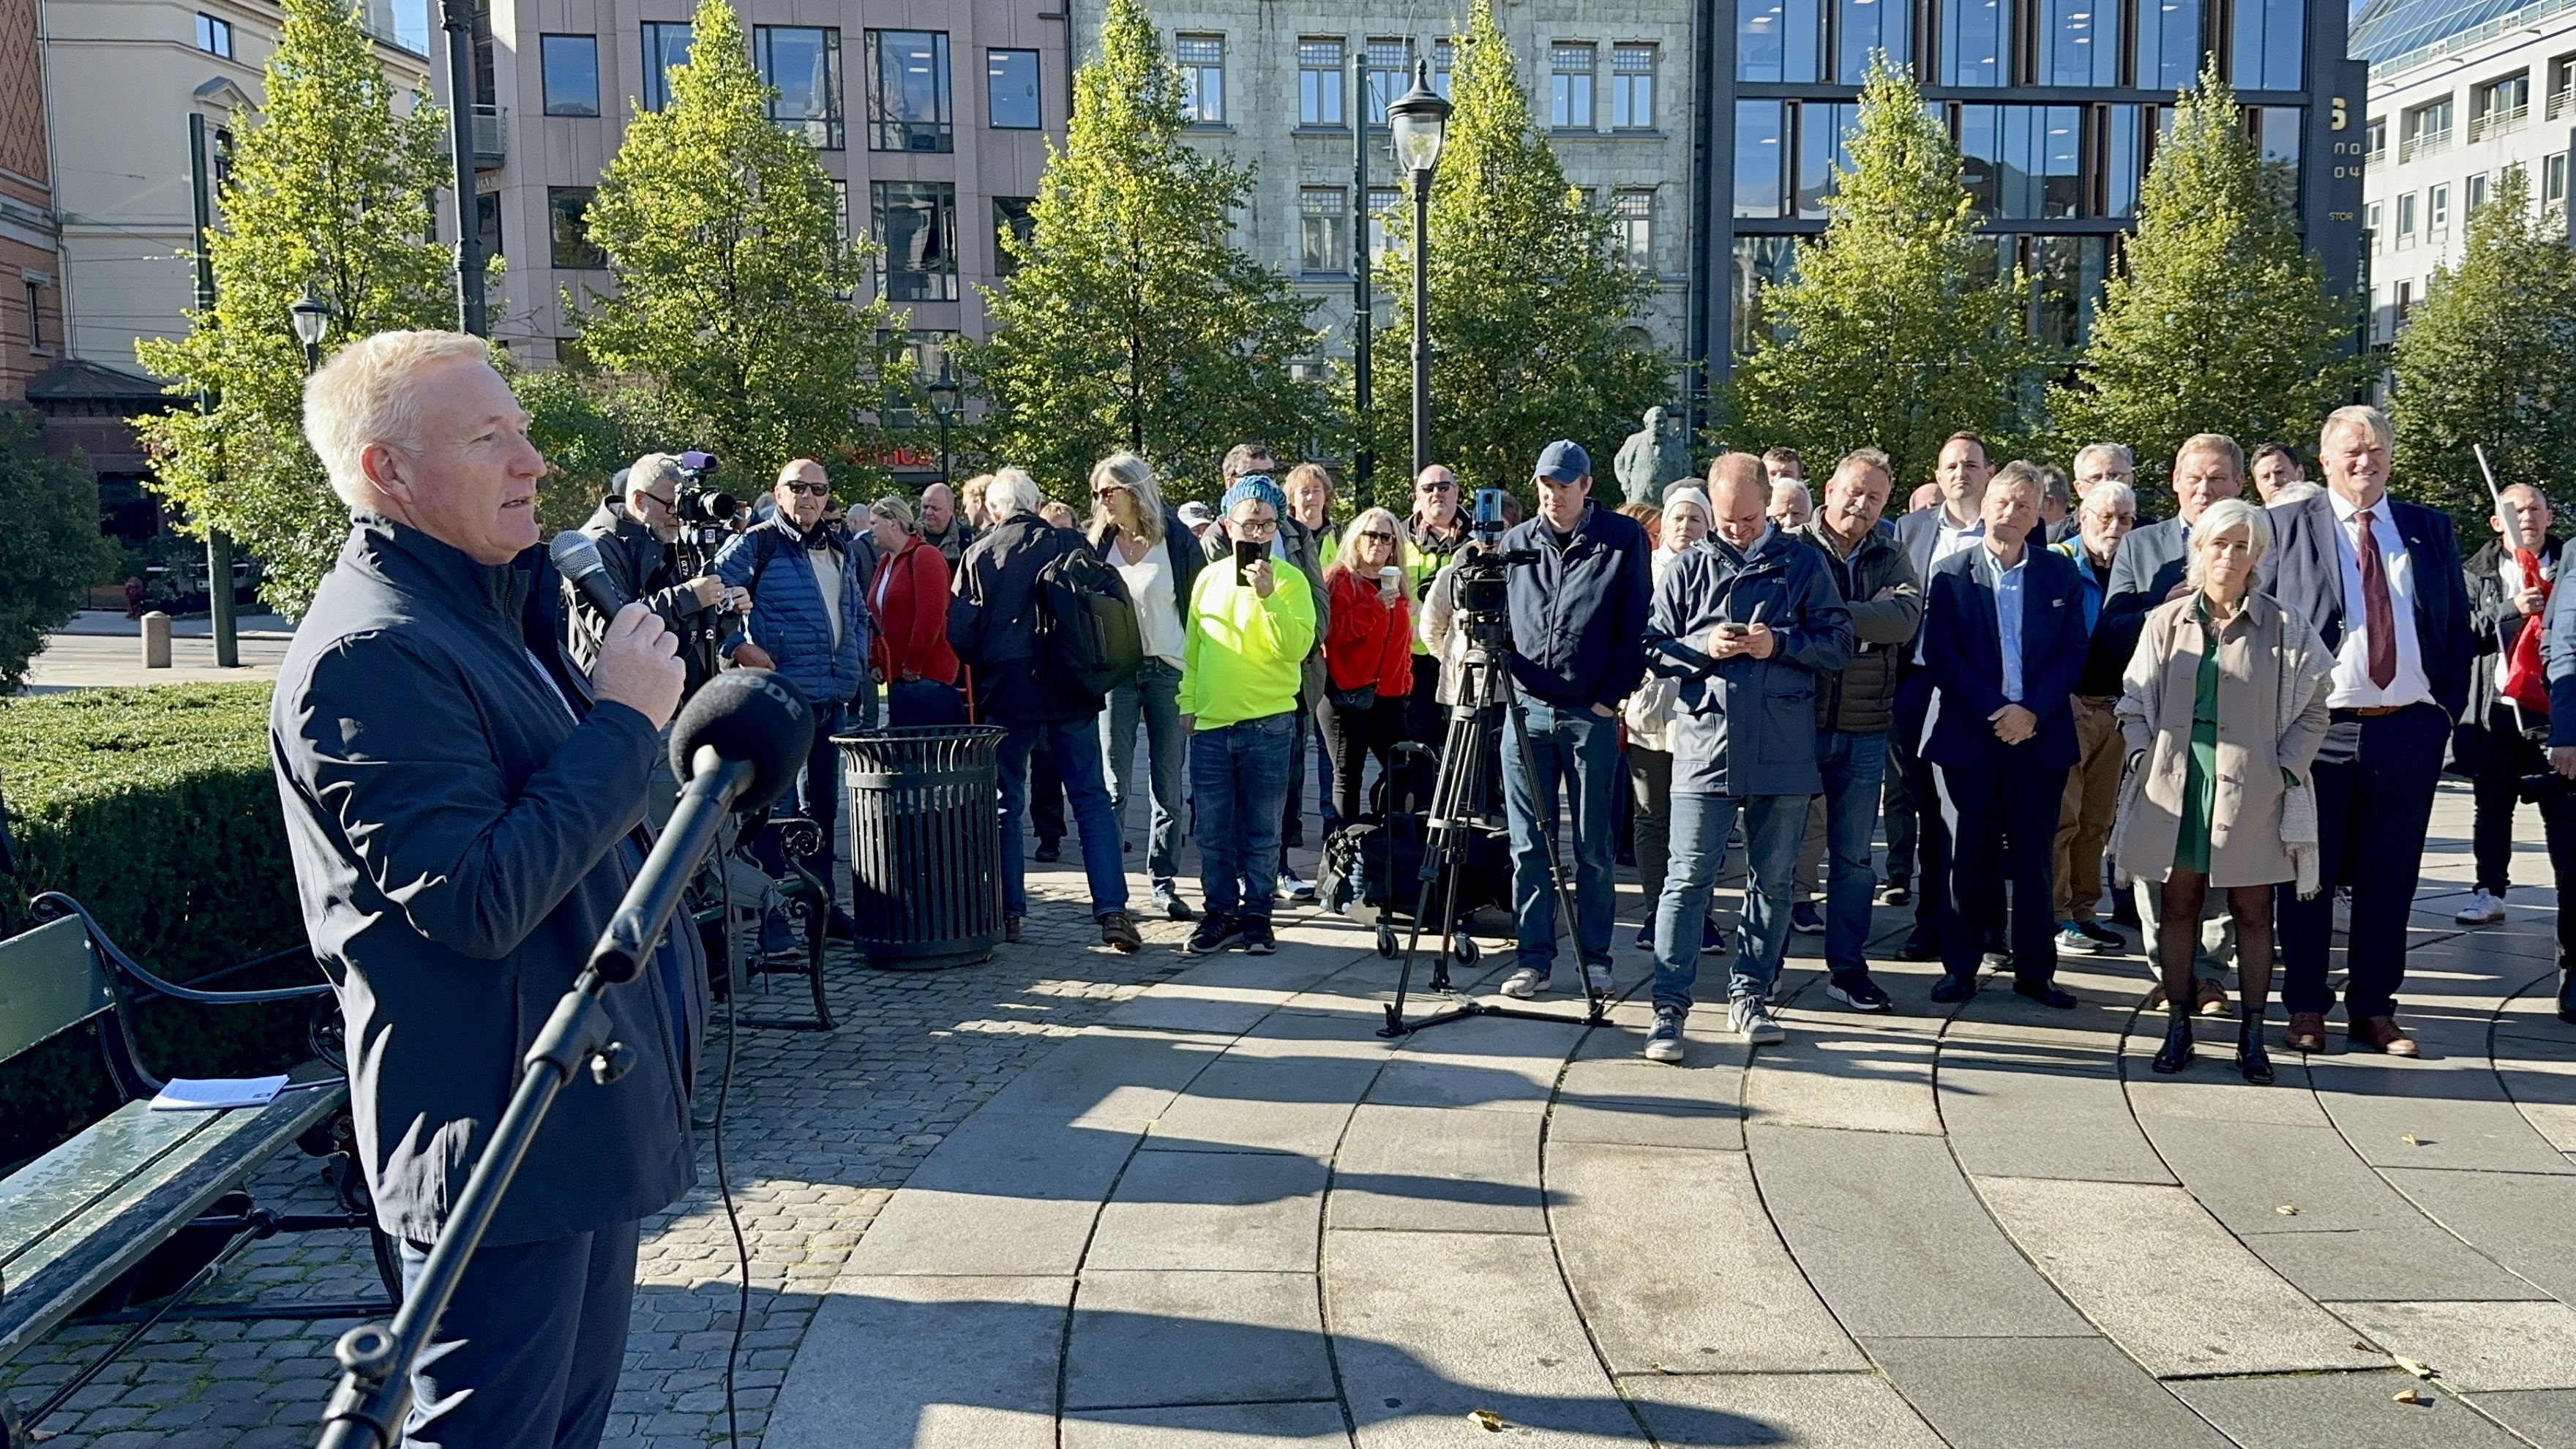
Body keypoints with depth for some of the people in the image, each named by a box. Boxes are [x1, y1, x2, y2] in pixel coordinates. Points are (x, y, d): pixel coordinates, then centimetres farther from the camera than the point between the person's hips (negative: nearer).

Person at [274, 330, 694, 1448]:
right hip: (503, 1142, -10)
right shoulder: (368, 651, -20)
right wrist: (624, 719, -21)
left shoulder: (493, 611, 12)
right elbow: (479, 899, -27)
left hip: (586, 1110, 10)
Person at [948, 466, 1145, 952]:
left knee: (1007, 802, 10)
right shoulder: (1071, 544, 2)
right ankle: (1112, 911, -5)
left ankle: (1009, 911, 12)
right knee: (1091, 799, 2)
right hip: (1071, 693, 0)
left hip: (1006, 693, 0)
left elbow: (959, 632, -1)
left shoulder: (979, 554, 0)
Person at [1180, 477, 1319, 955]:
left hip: (1267, 723, -3)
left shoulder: (1289, 581, -2)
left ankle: (1256, 913, 15)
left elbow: (1297, 647, -15)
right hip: (1209, 723, 3)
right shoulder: (1209, 578, 10)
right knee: (1213, 831, 7)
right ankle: (1221, 912, 19)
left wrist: (1268, 596, -23)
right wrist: (1188, 702, 12)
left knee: (1261, 830, 5)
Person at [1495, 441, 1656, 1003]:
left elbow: (1636, 626, -2)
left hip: (1592, 713, -2)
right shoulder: (1515, 542, 8)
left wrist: (1612, 696, -6)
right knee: (1529, 845, 5)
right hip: (1526, 709, 3)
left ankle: (1595, 956, 16)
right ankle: (1535, 956, 13)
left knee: (1593, 847, 5)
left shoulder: (1624, 539, 0)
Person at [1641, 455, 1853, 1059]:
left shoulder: (1803, 563, 6)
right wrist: (1702, 647, -10)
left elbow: (1839, 641, 4)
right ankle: (1669, 1007, -1)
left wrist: (1780, 643, -12)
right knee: (1688, 879, -5)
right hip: (1704, 747, -1)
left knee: (1773, 881, 9)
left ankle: (1750, 997, 22)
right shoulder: (1689, 569, 8)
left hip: (1784, 753, 1)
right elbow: (1654, 647, 9)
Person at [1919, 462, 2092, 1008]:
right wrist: (1993, 712, -13)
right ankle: (1960, 967, 13)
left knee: (2034, 856, 5)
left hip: (2039, 735, 1)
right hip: (1967, 734, -1)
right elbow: (1939, 656, -4)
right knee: (1969, 855, 4)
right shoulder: (1950, 574, 2)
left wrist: (2032, 711, -11)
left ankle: (2035, 969, 15)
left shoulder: (2061, 575, 7)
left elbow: (2073, 653, 3)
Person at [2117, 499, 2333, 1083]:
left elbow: (2311, 712, 4)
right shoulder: (2164, 623, 5)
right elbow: (2134, 702, 10)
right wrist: (2145, 760, -1)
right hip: (2176, 789, 1)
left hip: (2252, 794, -1)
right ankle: (2177, 1028, 15)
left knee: (2252, 912, 6)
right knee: (2178, 906, 7)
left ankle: (2252, 1035, 15)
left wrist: (2284, 772, -5)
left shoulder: (2285, 629, 0)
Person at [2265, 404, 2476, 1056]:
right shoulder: (2286, 527, 1)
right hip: (2317, 731, -2)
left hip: (2408, 732, 3)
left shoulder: (2431, 529, 11)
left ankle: (2374, 1010, 19)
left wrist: (2449, 705, 3)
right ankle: (2306, 1007, 17)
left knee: (2389, 878, 8)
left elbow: (2459, 626, 13)